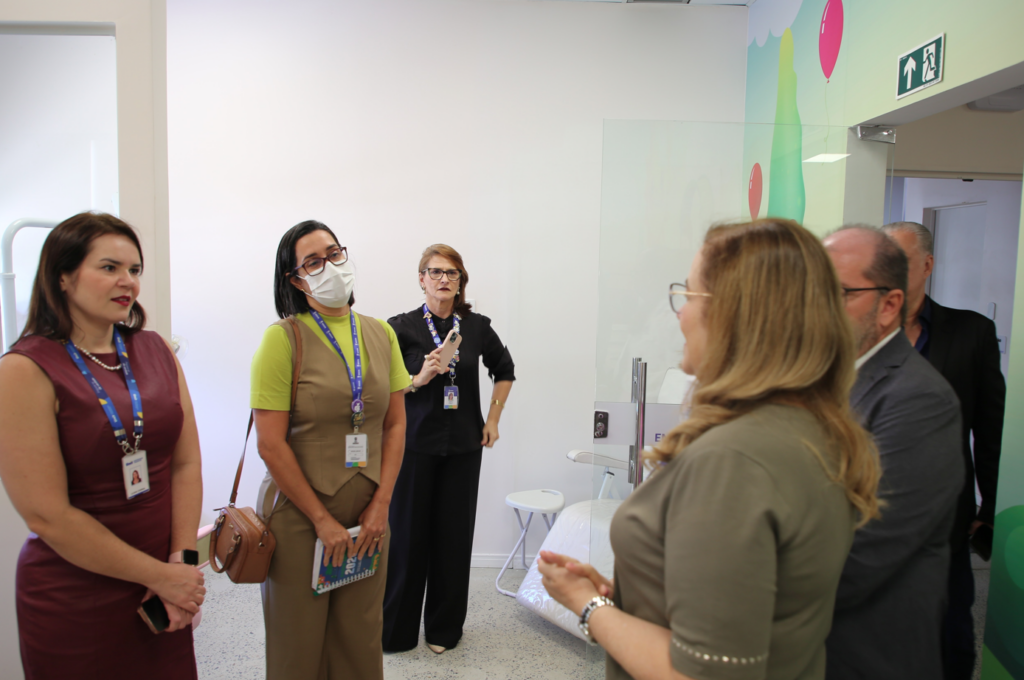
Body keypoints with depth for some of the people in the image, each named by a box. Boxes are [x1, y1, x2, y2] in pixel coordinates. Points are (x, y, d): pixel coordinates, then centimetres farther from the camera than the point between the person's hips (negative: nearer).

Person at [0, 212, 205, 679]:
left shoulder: (155, 350, 1)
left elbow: (186, 463, 1)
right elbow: (47, 516, -16)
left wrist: (182, 561, -8)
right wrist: (161, 576, -13)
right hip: (75, 605, -4)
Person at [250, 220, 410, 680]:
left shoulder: (381, 335, 4)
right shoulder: (283, 338, -10)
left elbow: (395, 425, 5)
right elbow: (271, 444, -13)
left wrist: (380, 505, -3)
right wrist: (323, 520, -12)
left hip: (368, 514, 4)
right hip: (299, 516, -4)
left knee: (360, 642, 15)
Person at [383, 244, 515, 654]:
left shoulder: (477, 327, 4)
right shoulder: (402, 327, -3)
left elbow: (504, 370, 18)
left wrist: (493, 419, 12)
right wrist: (418, 379, -18)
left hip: (463, 447, 2)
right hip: (414, 445, -2)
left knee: (455, 535, 7)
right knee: (407, 534, 3)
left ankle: (444, 628, 26)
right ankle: (395, 630, 23)